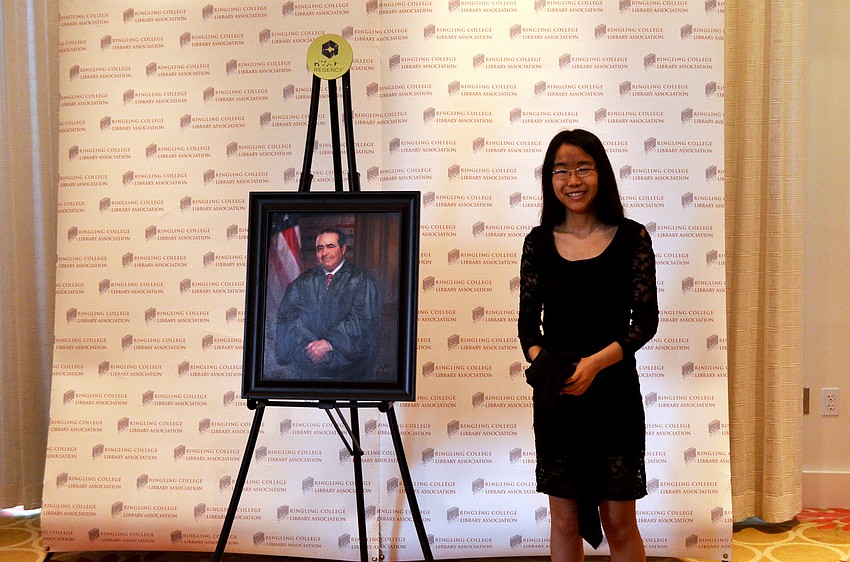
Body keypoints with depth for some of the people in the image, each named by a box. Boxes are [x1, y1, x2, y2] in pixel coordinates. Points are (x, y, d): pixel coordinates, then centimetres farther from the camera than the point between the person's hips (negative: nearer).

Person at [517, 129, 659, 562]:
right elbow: (528, 321, 4)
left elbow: (646, 321, -6)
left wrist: (594, 363, -19)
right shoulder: (538, 242, 2)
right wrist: (542, 364, -16)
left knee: (619, 522, 7)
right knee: (564, 518, 12)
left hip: (614, 392, -2)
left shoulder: (631, 238, -4)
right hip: (555, 397, 2)